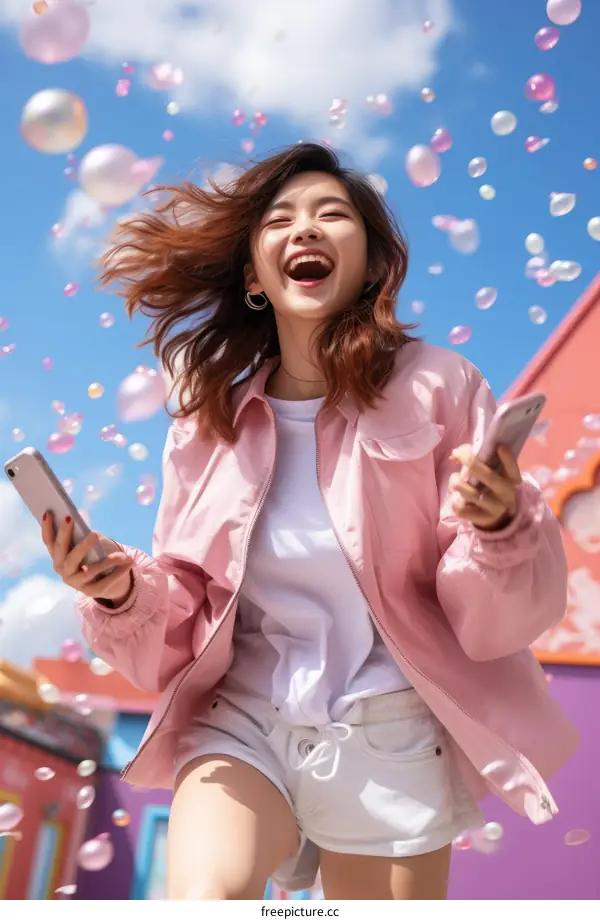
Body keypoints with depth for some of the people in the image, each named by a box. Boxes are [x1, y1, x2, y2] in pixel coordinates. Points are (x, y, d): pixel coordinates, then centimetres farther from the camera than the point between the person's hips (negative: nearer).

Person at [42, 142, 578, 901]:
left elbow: (503, 617, -6)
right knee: (204, 899, -24)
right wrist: (124, 590, -16)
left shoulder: (437, 390, -7)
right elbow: (182, 627, 5)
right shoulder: (208, 422, 0)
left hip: (390, 743, 0)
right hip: (239, 720, 1)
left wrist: (497, 527, -26)